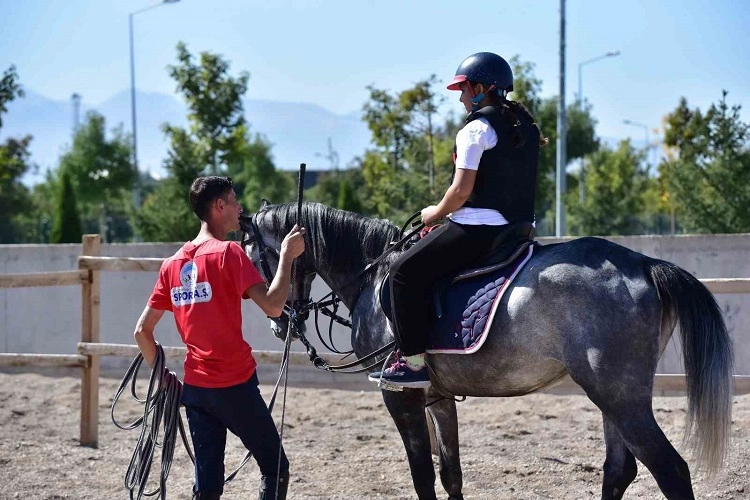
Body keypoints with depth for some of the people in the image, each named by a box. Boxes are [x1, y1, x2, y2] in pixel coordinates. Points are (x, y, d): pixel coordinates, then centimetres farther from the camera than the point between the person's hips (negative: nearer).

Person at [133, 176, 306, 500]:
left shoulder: (173, 263, 9)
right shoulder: (228, 253, -11)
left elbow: (142, 332, 9)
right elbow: (272, 306, -21)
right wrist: (287, 255, -12)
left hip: (195, 387, 6)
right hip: (236, 386, -6)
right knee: (275, 469, 8)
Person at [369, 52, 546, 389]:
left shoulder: (476, 128, -11)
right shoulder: (526, 128, 15)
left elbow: (461, 191, -17)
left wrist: (436, 213, 3)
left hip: (478, 228, -10)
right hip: (519, 229, 10)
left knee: (405, 272, -3)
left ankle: (414, 361, -11)